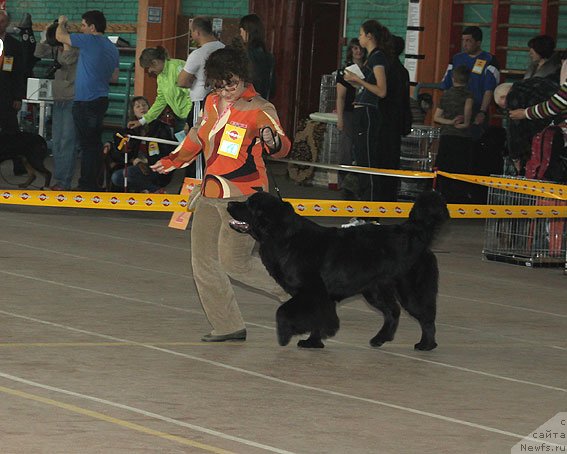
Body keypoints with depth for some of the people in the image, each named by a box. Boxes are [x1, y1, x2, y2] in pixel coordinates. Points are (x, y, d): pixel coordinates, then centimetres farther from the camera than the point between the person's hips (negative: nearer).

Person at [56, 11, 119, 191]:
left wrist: (62, 23, 13)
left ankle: (86, 185, -4)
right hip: (101, 100, 8)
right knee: (95, 143, 14)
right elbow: (114, 77, 18)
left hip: (86, 102, -8)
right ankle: (93, 184, 20)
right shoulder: (112, 48, 12)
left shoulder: (89, 41, -13)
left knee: (87, 145, -6)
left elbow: (60, 36, -7)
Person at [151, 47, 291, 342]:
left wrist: (273, 141, -39)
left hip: (243, 196, -8)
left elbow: (282, 146, -16)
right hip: (211, 193, 8)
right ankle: (228, 326, 9)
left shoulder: (258, 109, -9)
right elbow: (198, 137, 29)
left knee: (233, 261, -14)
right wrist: (173, 161, 35)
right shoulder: (212, 103, 12)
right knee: (204, 262, 2)